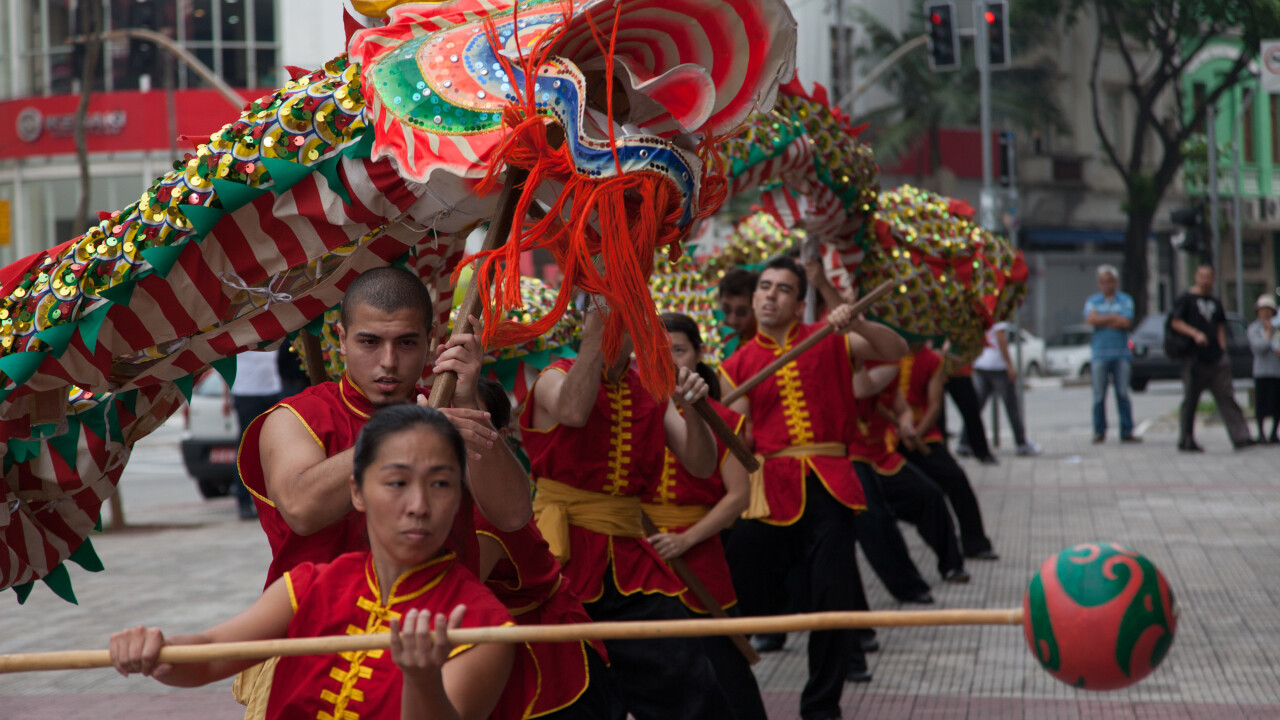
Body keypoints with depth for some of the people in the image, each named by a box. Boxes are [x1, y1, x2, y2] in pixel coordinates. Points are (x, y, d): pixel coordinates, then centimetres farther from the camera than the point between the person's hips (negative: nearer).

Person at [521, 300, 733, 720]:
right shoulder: (556, 378, -2)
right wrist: (595, 330, -30)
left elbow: (701, 466, 3)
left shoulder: (652, 390, 11)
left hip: (627, 558, 4)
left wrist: (690, 411, -15)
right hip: (563, 558, -4)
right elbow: (573, 412, -28)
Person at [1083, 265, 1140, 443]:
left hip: (1121, 353, 0)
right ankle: (1099, 431, 5)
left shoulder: (1125, 300, 7)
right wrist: (1114, 317, -7)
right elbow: (1090, 319, -7)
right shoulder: (1092, 300, 11)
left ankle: (1127, 432, 1)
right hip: (1099, 353, 0)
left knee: (1123, 394, -1)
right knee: (1099, 396, -2)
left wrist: (1102, 320, -5)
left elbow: (1126, 322, -8)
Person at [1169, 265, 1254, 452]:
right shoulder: (1186, 299, 2)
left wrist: (1222, 350, 11)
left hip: (1216, 358, 5)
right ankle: (1186, 441, 7)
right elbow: (1175, 323, -7)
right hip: (1195, 357, -5)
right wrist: (1195, 334, -20)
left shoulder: (1216, 303, 19)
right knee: (1190, 399, 0)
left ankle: (1240, 438, -6)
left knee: (1226, 397, -1)